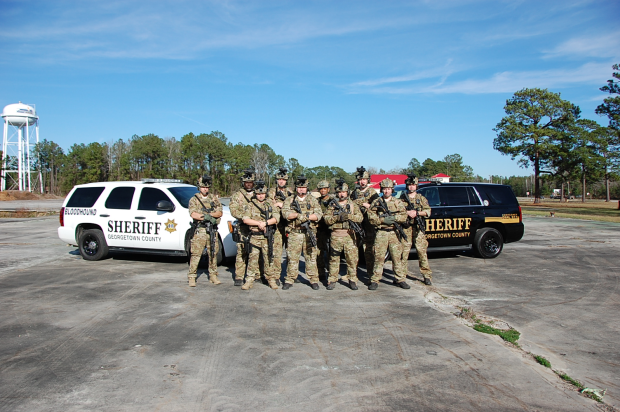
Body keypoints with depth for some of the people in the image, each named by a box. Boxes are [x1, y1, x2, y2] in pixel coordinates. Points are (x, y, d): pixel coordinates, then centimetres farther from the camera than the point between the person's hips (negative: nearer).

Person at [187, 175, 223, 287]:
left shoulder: (214, 199, 12)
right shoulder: (194, 199, 4)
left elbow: (220, 213, 1)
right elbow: (193, 214, -10)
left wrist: (209, 214, -15)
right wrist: (207, 217, -18)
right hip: (199, 231, -3)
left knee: (213, 254, 8)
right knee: (195, 254, -4)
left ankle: (213, 275, 18)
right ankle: (191, 277, 2)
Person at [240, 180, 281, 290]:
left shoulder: (271, 205, 10)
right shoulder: (250, 205, 7)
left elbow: (276, 218, -3)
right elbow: (245, 219, -4)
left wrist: (265, 223, -16)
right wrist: (259, 223, -13)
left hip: (267, 237, 1)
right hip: (254, 236, 0)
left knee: (269, 258, 4)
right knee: (253, 258, 1)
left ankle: (271, 279, 12)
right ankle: (249, 280, 7)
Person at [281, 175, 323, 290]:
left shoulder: (312, 200, 9)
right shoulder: (289, 200, 8)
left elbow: (318, 215, -2)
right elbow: (285, 214, -6)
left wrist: (305, 216, -15)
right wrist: (298, 214, -18)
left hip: (309, 234, 0)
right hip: (294, 234, 0)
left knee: (311, 257, 4)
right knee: (292, 258, 4)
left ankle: (314, 280, 12)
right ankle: (289, 280, 13)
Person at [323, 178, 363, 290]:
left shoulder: (353, 205, 10)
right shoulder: (332, 205, 9)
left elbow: (360, 217, -3)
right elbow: (326, 219, 0)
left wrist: (348, 216, -18)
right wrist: (337, 218, -16)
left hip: (349, 236, 0)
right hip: (335, 236, 0)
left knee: (352, 259, 1)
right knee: (334, 260, 5)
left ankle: (353, 280, 12)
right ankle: (332, 280, 14)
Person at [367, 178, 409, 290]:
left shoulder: (398, 203, 11)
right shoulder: (376, 203, 7)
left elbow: (404, 216, 2)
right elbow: (371, 217, -2)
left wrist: (394, 218, -14)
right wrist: (383, 220, -14)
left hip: (394, 233, 2)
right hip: (381, 233, -1)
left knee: (397, 257, 4)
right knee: (378, 258, -2)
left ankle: (400, 279, 13)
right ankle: (375, 280, 4)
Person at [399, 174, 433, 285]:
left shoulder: (421, 198, 12)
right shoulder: (402, 198, 10)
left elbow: (428, 212, 2)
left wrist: (417, 213, -12)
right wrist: (407, 213, -11)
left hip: (418, 229, 1)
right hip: (405, 229, 0)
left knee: (422, 251, 0)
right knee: (404, 252, -1)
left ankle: (427, 276, 6)